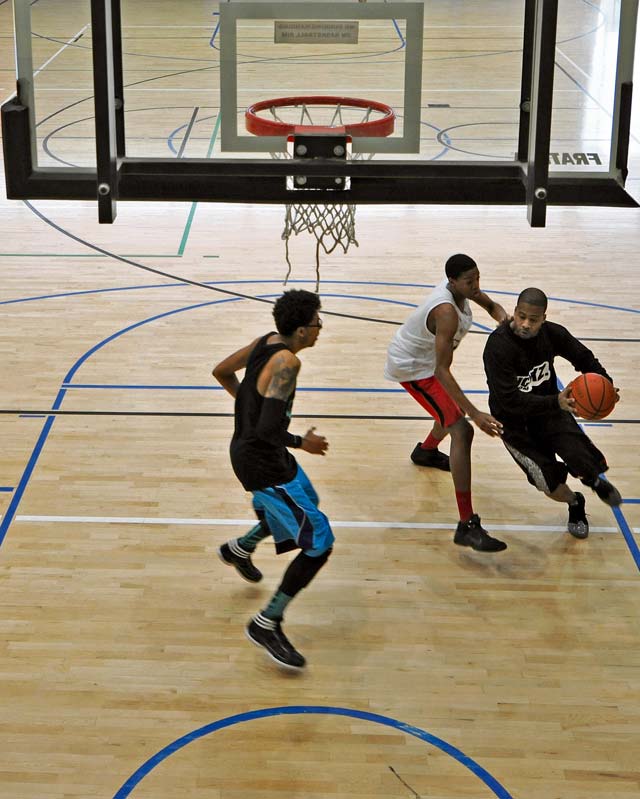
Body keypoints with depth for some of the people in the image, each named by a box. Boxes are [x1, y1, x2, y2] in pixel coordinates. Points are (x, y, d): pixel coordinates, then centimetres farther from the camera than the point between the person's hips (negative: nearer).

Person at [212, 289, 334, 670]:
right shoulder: (287, 361, -27)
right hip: (263, 464, -10)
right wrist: (303, 443, -15)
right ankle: (267, 624, 2)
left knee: (306, 502, 35)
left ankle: (240, 549, 55)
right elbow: (267, 431, -32)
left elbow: (221, 372, 16)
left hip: (248, 449, 10)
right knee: (318, 543, -7)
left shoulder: (267, 341, 0)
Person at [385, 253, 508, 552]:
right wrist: (476, 414, -42)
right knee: (462, 430, -19)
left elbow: (491, 306, 11)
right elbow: (442, 371, -37)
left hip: (423, 357, 10)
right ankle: (467, 527, -24)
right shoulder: (446, 312, -35)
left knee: (454, 406, 32)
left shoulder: (460, 288, -9)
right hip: (411, 367, -10)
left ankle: (426, 450, 64)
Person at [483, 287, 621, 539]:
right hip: (514, 421, -3)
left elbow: (583, 357, 5)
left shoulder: (552, 333, -13)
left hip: (549, 407, 3)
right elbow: (509, 400, -33)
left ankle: (595, 481, 23)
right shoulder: (498, 346, -29)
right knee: (551, 485, -11)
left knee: (582, 461, -17)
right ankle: (575, 503, 28)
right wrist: (556, 402, -43)